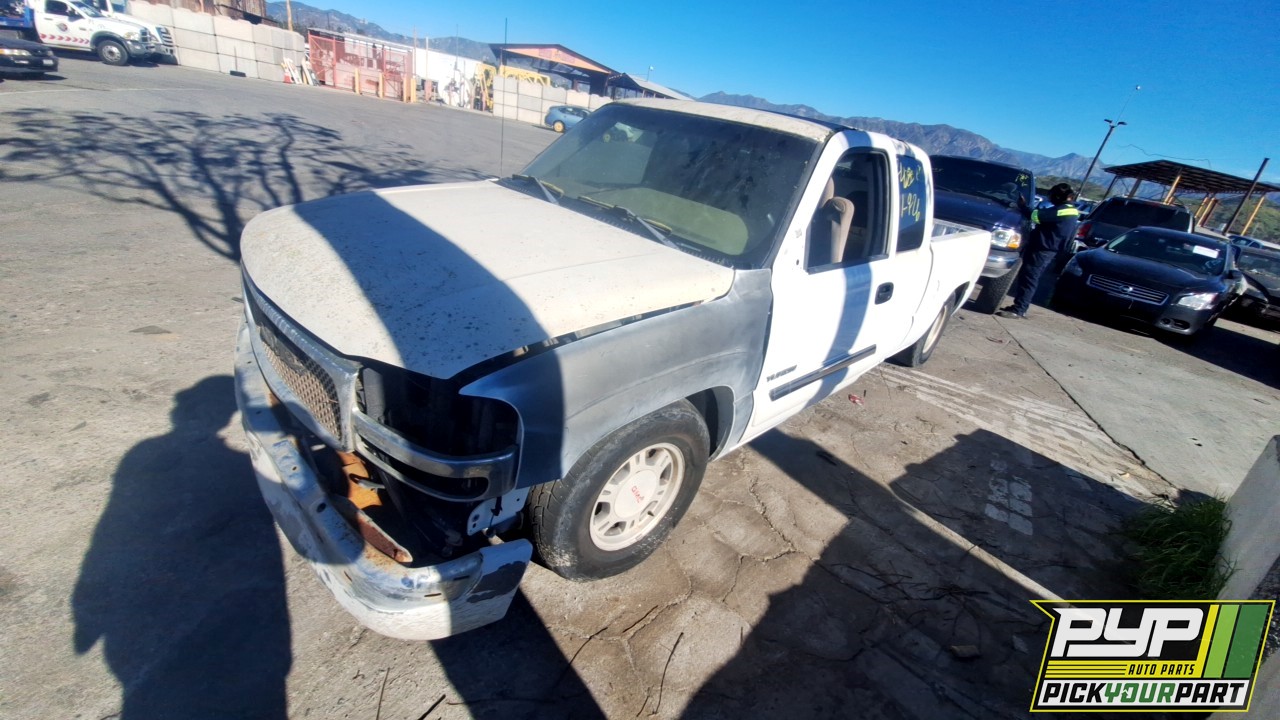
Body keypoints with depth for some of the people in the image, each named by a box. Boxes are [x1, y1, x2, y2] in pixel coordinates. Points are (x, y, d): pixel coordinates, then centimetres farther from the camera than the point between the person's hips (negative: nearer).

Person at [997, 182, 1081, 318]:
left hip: (1041, 249, -10)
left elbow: (1036, 216, -20)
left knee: (1028, 279, -10)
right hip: (1047, 250, 10)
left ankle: (1018, 310, -11)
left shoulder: (1060, 211, -17)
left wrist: (1022, 205, -5)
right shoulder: (1072, 212, 16)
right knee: (1027, 278, 14)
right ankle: (1019, 307, 18)